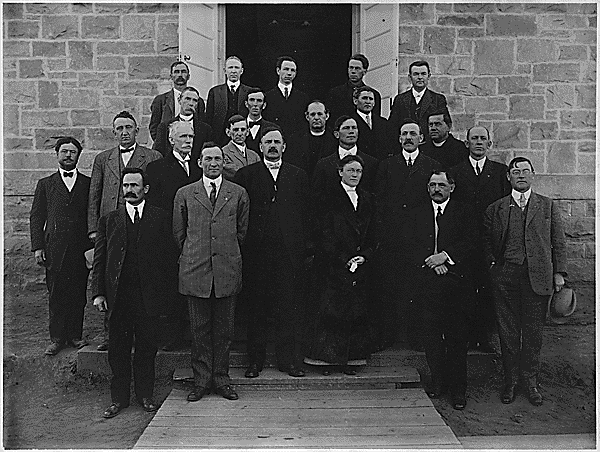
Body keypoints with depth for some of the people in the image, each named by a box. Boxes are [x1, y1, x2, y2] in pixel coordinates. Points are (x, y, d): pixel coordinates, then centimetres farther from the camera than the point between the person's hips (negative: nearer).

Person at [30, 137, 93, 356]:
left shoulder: (88, 183, 11)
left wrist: (94, 245, -2)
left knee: (78, 295, 3)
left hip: (81, 248, 0)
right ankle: (57, 338, 11)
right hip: (55, 249, 0)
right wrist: (38, 247, -1)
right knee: (56, 295, 2)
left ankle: (75, 335, 14)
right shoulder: (45, 184, 13)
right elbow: (36, 217, 9)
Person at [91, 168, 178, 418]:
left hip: (149, 294, -1)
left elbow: (168, 256, 3)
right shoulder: (108, 220, 9)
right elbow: (99, 259, 8)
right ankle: (119, 398, 20)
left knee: (147, 347, 7)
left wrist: (167, 292, -3)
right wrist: (98, 292, -1)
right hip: (118, 294, 1)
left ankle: (145, 395, 22)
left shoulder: (160, 218, 4)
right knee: (118, 348, 7)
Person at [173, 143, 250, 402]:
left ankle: (221, 380, 18)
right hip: (195, 271, 0)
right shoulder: (184, 195, 7)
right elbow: (178, 232, 12)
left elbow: (242, 231, 12)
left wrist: (229, 254, 12)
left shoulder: (238, 194, 7)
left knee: (224, 328, 6)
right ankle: (201, 380, 15)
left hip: (227, 269, 0)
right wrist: (191, 257, 10)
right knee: (199, 328, 4)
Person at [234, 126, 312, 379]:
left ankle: (289, 360, 13)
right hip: (258, 253, -1)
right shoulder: (246, 175, 7)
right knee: (256, 308, 5)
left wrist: (306, 247, 3)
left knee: (290, 308, 3)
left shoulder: (298, 176, 13)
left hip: (291, 253, 1)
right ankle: (255, 360, 16)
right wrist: (243, 247, -5)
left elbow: (307, 214, 11)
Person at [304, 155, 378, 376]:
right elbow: (326, 235, -6)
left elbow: (373, 233, 12)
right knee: (331, 310, -2)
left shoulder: (368, 199, 14)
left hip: (361, 264, 4)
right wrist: (344, 259, -11)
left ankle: (351, 359, 13)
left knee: (357, 313, 5)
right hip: (336, 264, -4)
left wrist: (364, 255, -3)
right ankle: (326, 358, 8)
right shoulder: (330, 198, -1)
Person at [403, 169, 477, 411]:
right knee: (431, 336, 4)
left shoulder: (463, 213, 8)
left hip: (455, 284, -2)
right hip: (426, 283, 2)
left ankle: (458, 389, 10)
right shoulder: (416, 214, 13)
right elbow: (408, 246, 2)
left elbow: (470, 242, -5)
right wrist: (430, 261, -12)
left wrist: (445, 255, -16)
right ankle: (437, 381, 19)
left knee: (456, 337, 1)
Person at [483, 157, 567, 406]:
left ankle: (530, 380, 23)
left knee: (533, 332, 6)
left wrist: (559, 272, 1)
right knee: (508, 331, 5)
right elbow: (487, 243, 11)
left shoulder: (548, 206, 9)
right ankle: (510, 380, 20)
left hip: (538, 276, 0)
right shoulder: (495, 209, 8)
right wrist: (492, 265, -2)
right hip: (505, 276, 0)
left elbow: (559, 242, 7)